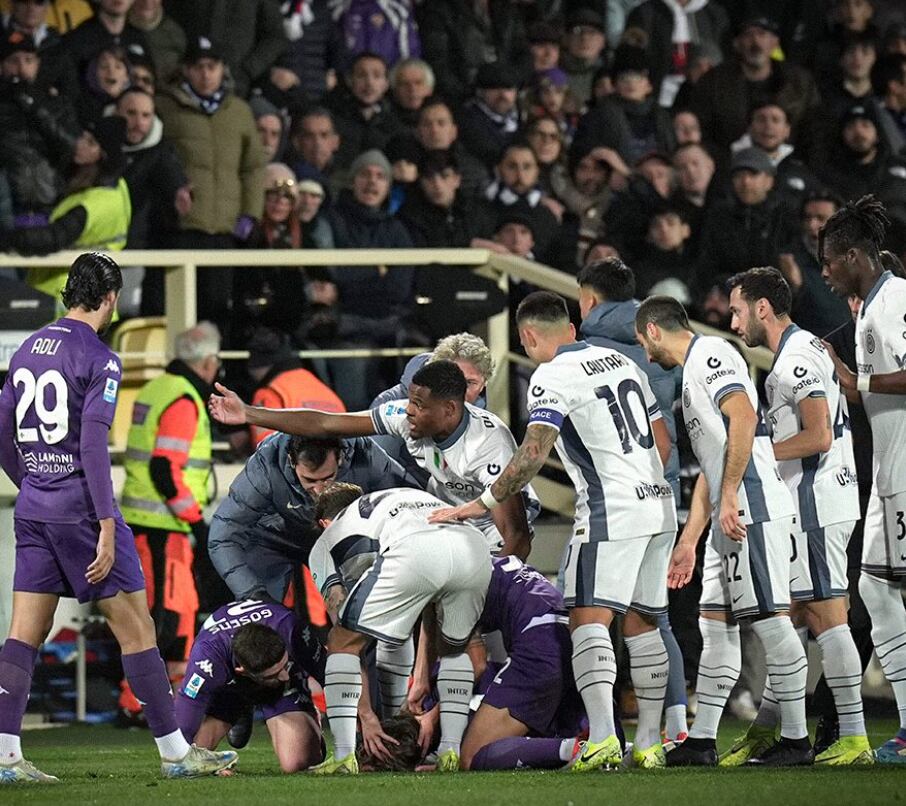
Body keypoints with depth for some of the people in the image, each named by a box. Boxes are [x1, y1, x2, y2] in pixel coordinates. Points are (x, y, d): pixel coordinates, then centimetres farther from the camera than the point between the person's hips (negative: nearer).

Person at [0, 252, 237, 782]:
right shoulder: (99, 360, -10)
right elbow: (92, 445, -18)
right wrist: (107, 526, -18)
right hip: (81, 509, -7)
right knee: (135, 626, 0)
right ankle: (175, 752, 4)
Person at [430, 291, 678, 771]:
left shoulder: (552, 377, -8)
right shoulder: (622, 362, 17)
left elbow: (534, 453, -18)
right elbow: (663, 443, 22)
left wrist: (483, 504, -11)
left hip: (610, 512, -8)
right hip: (658, 506, 8)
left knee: (589, 619, -12)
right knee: (640, 623, 13)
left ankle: (603, 737, -27)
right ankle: (649, 743, 14)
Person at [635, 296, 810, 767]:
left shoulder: (709, 355, -5)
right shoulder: (693, 373, 26)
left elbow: (744, 417, -20)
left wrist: (729, 496, -22)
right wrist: (688, 542, 28)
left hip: (752, 507, -11)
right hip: (730, 517, 11)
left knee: (769, 618, -9)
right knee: (716, 623, 11)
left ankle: (796, 739, -7)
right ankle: (701, 741, 13)